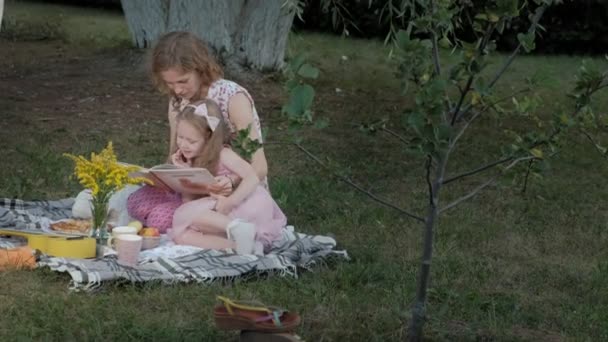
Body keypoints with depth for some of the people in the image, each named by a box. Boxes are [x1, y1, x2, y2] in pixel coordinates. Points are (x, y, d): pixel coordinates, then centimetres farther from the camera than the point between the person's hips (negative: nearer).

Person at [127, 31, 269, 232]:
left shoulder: (233, 97, -16)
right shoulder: (177, 102, 3)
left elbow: (259, 168, -18)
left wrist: (231, 181, -39)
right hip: (200, 189, 7)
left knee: (162, 217, -27)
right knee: (137, 203, -18)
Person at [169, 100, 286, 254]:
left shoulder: (222, 154, -4)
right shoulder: (190, 162, 15)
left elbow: (252, 178, -19)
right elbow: (189, 202, 6)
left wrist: (230, 202, -31)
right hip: (220, 219, 7)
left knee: (185, 216, -23)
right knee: (181, 236, -19)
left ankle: (237, 228, -35)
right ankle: (241, 245, -29)